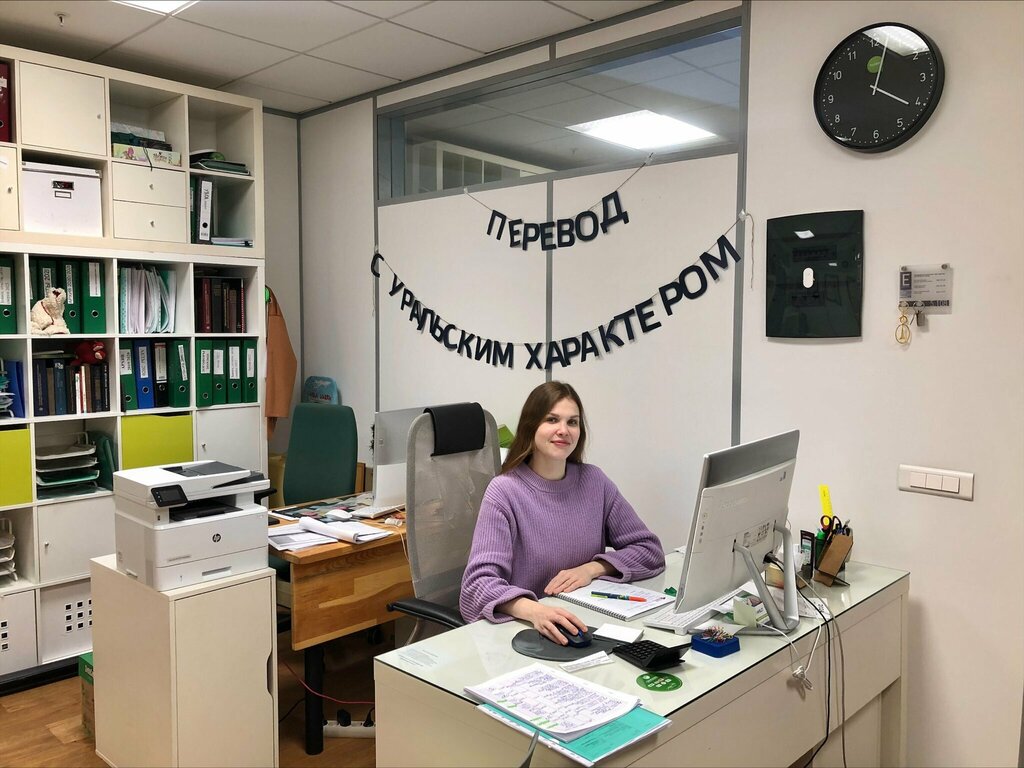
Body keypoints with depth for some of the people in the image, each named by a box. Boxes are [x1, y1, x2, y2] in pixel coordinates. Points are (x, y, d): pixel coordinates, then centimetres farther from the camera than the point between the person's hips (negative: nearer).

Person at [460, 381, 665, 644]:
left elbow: (650, 550, 7)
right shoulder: (504, 491, -9)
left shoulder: (594, 481, 5)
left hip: (585, 623, 4)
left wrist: (592, 568, -10)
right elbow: (480, 581, -18)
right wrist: (535, 611, -35)